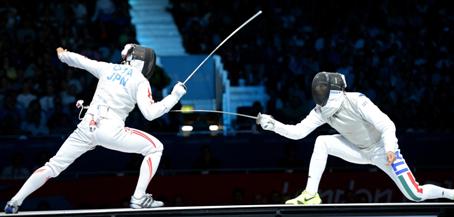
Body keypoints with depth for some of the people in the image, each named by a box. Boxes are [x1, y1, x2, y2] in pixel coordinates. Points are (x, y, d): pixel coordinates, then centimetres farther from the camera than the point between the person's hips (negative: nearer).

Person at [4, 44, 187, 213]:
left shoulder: (108, 68, 15)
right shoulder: (140, 81, 1)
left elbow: (82, 61, 30)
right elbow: (150, 113, -9)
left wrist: (63, 55, 51)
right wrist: (175, 96, 1)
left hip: (87, 127, 5)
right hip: (111, 130, -5)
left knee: (53, 167, 14)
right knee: (155, 148, 8)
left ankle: (15, 202, 9)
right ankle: (139, 198, 2)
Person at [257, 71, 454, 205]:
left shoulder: (357, 101, -30)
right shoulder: (322, 111, -12)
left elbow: (387, 125, -33)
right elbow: (298, 132, -14)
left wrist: (390, 149, -50)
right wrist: (272, 125, -28)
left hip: (382, 149, -6)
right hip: (359, 151, 6)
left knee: (416, 195, -14)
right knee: (322, 142, -17)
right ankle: (311, 194, -14)